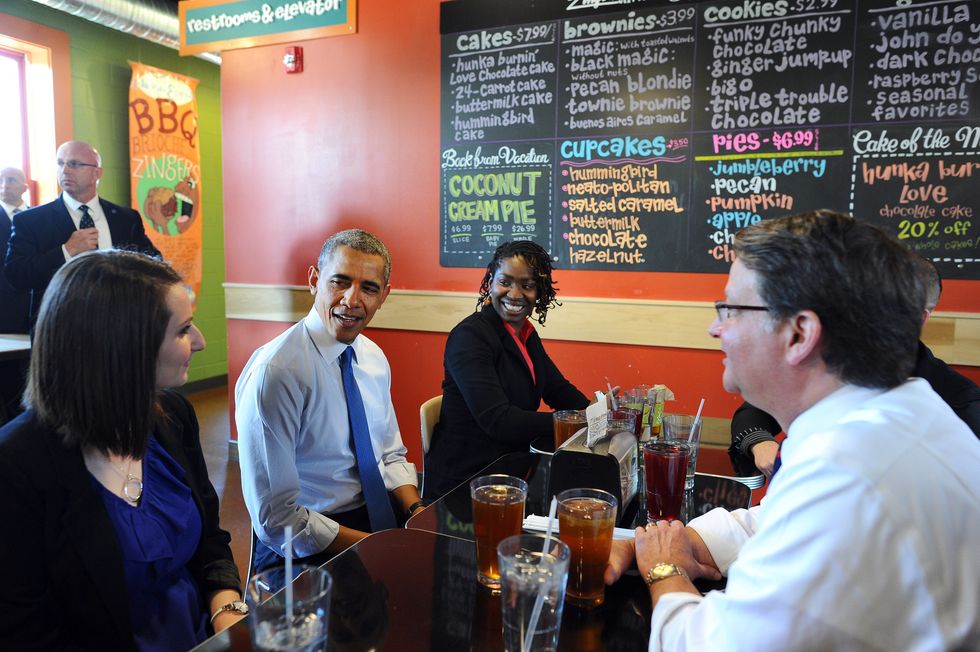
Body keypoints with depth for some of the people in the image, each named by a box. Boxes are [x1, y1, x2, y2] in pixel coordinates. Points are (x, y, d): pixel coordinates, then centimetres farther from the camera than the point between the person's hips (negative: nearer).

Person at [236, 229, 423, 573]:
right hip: (308, 551, -7)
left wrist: (417, 510, -6)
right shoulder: (274, 372, -19)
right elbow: (275, 518, -18)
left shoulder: (374, 359, 4)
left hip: (384, 518, 7)